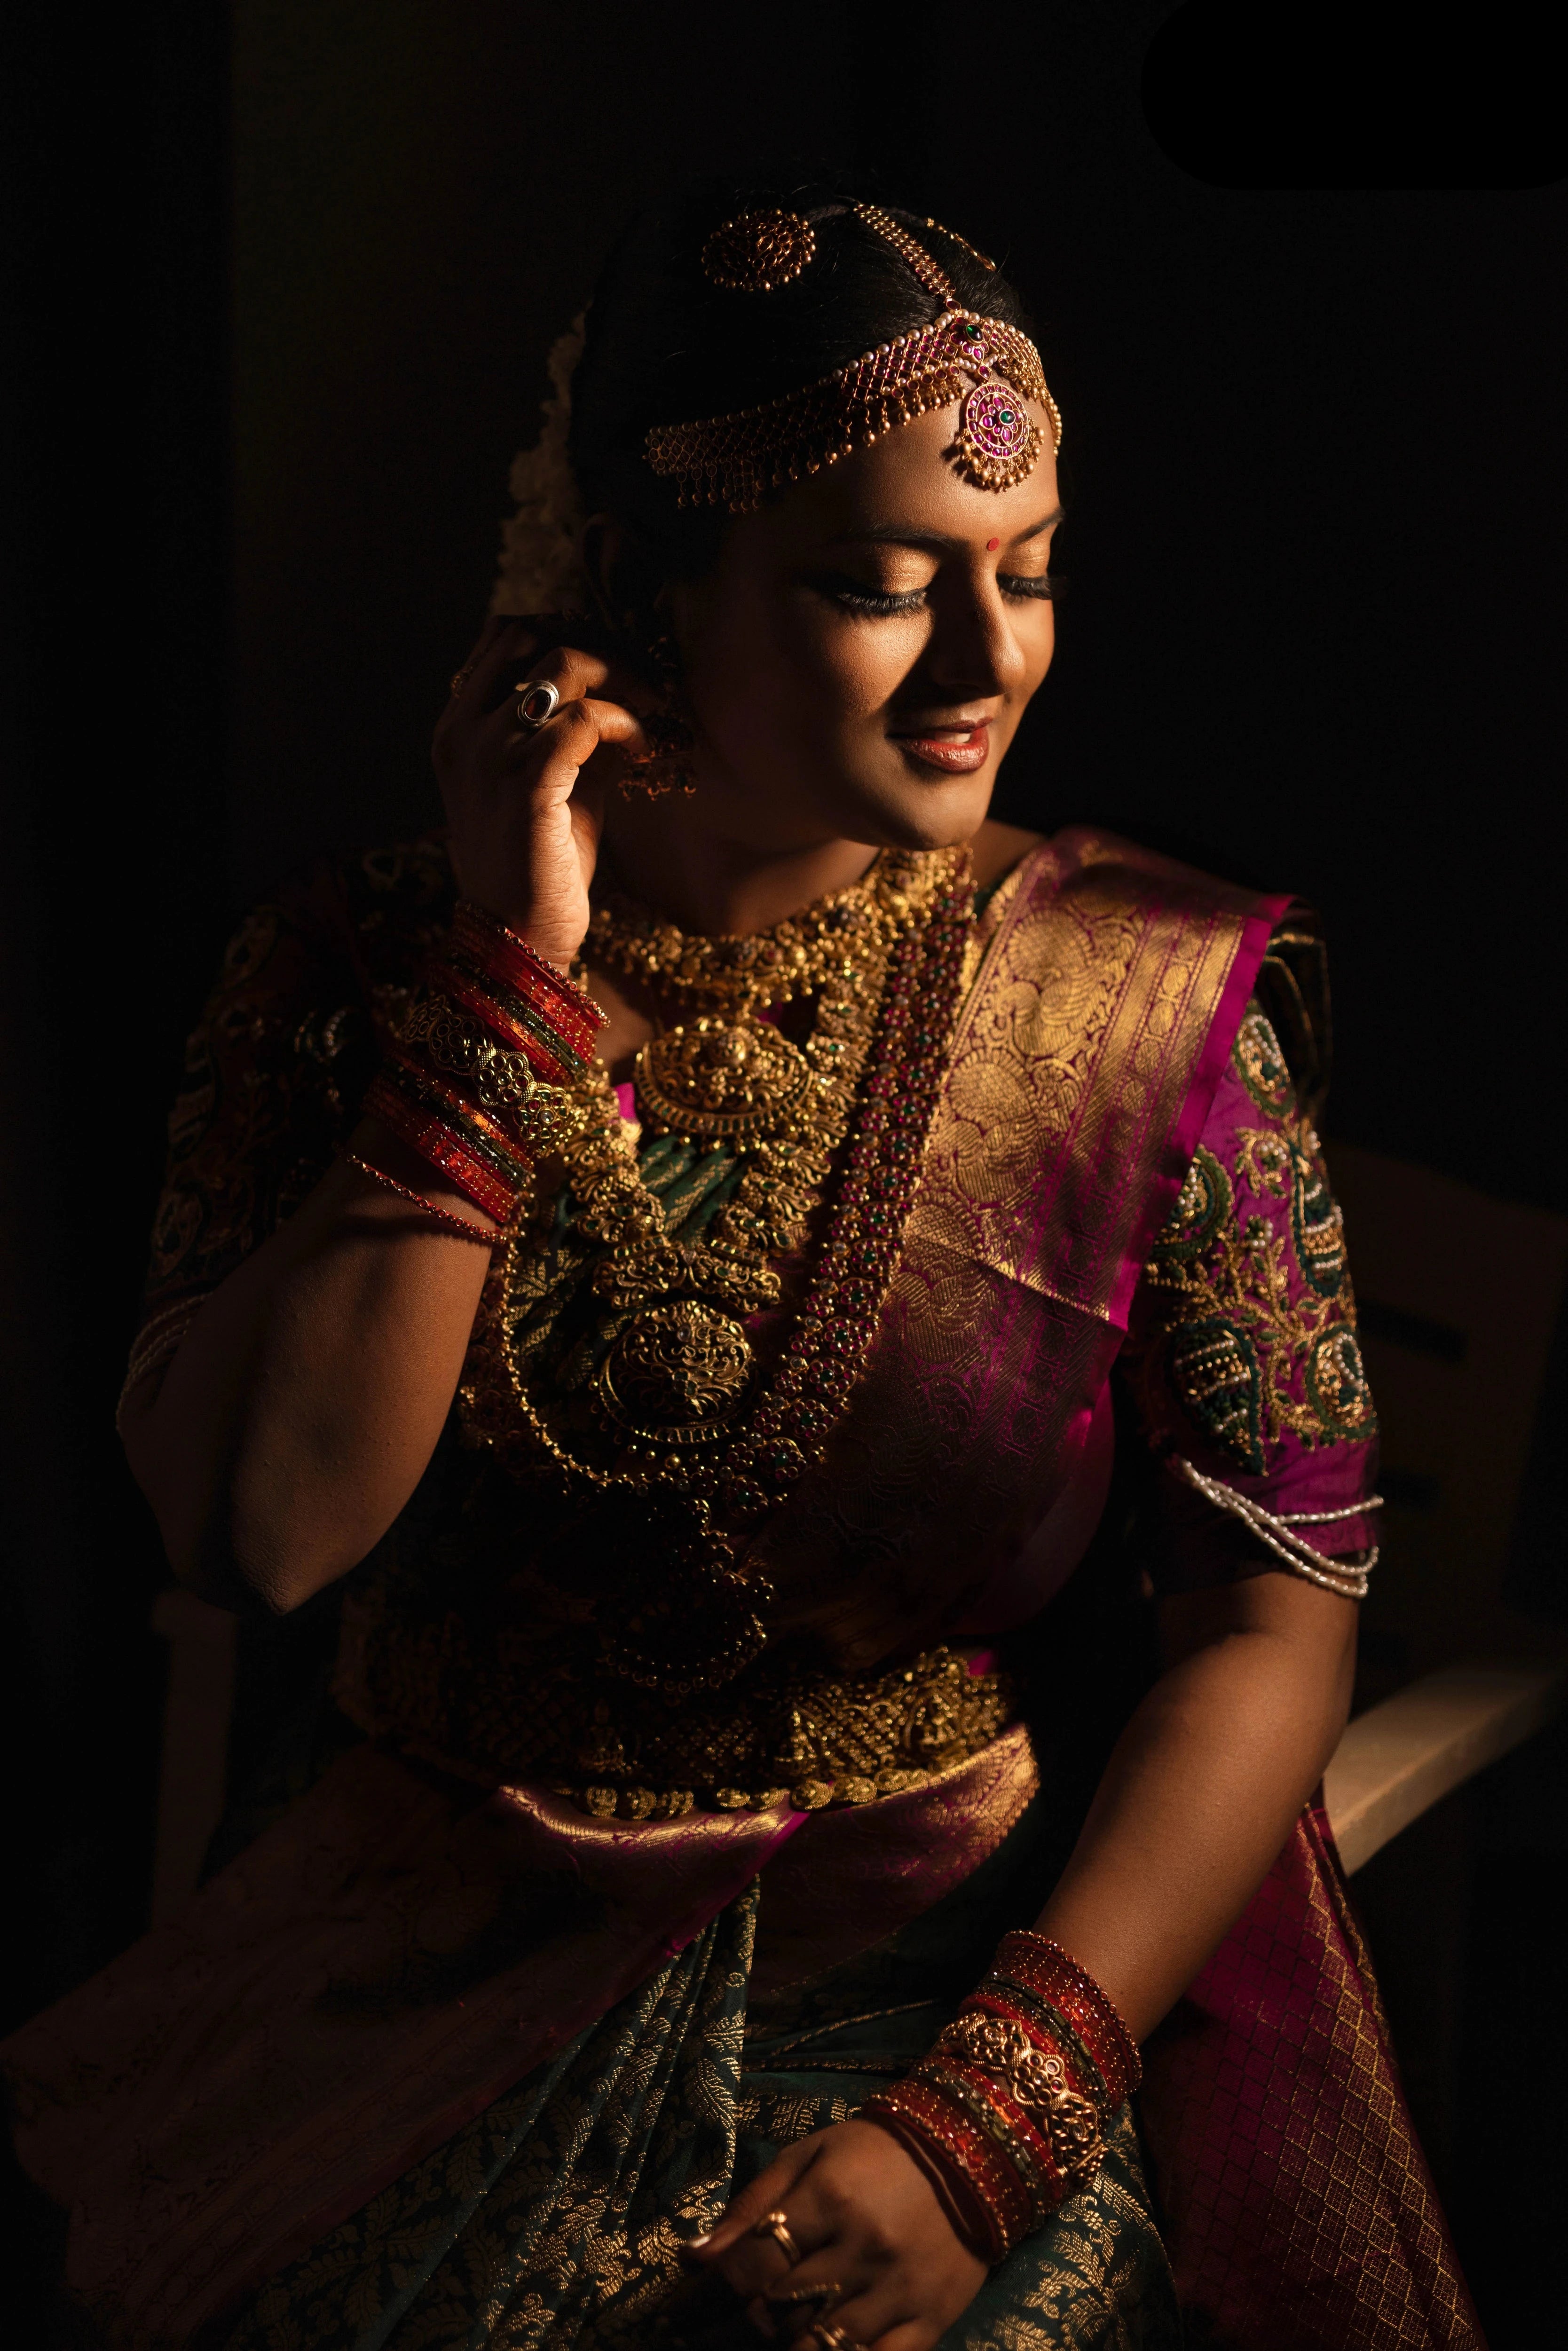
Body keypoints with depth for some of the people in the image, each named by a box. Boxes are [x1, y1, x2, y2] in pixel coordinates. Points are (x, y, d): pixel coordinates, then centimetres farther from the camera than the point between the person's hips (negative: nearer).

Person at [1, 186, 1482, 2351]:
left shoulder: (1146, 1006, -5)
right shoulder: (360, 975, -2)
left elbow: (1277, 1610, -6)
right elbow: (258, 1525, -14)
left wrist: (989, 2117, -17)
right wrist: (515, 983, -17)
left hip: (962, 1989, -1)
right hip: (439, 1993, 2)